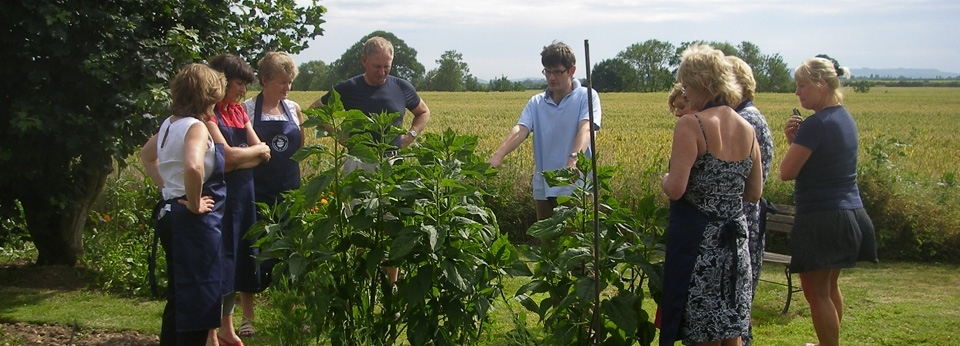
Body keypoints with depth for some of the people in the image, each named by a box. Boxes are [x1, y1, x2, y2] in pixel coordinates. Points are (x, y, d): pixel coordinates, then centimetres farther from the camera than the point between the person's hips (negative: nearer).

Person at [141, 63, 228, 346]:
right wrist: (195, 203, -21)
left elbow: (146, 155, 28)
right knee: (199, 301, -3)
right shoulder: (196, 127, -17)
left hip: (169, 214, 9)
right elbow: (193, 167, -35)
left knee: (178, 297, 19)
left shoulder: (169, 124, 10)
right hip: (195, 223, -9)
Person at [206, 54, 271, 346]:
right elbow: (226, 155, -21)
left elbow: (263, 154, 8)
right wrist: (256, 150, -2)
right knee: (219, 262, -4)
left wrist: (238, 160, -10)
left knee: (238, 261, 15)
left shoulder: (238, 111, 13)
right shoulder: (210, 113, -12)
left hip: (243, 191, 8)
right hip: (221, 194, -8)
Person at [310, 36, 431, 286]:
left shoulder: (402, 88, 5)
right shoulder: (348, 89, 0)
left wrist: (410, 136, 6)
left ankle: (392, 283, 11)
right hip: (359, 165, -1)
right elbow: (316, 110, 12)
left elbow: (424, 113, 23)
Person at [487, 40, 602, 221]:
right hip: (544, 189, 4)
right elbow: (520, 130, -5)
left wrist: (574, 158, -37)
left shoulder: (586, 97, -1)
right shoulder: (536, 103, 10)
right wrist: (498, 155, -24)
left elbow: (585, 128, -17)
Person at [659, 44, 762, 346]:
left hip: (696, 236, -6)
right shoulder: (747, 129, 5)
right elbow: (754, 194, 11)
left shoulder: (691, 125, -15)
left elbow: (676, 189, -22)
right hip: (735, 238, 7)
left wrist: (665, 178, -1)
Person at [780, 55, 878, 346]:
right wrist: (796, 139, 1)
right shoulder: (845, 118, 10)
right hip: (849, 214, 10)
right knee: (829, 287, 22)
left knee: (816, 292, 0)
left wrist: (793, 141, -1)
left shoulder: (816, 124, -20)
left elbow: (787, 172, -17)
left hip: (821, 218, -10)